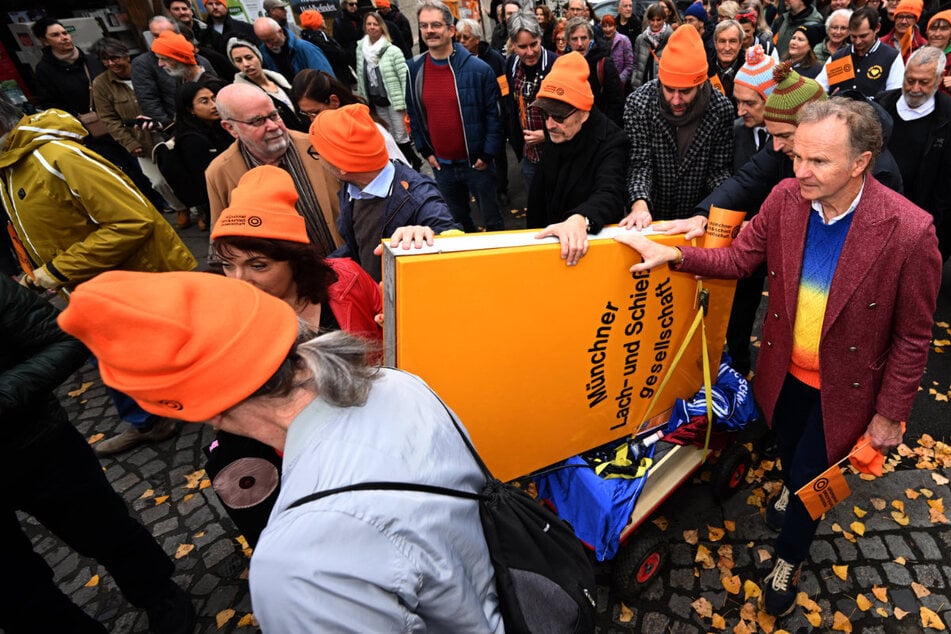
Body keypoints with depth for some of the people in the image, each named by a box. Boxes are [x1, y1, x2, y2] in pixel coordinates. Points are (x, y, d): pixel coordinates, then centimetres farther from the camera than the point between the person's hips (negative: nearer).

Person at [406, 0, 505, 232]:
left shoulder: (478, 68, -12)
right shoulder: (414, 69, 1)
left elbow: (495, 114, -9)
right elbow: (413, 115, 10)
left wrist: (487, 154, -12)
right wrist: (425, 151, 5)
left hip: (476, 163, -4)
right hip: (441, 165, 4)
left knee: (492, 219, 13)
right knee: (457, 221, 21)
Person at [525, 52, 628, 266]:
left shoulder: (610, 142, -21)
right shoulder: (555, 134, 0)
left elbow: (609, 194, -37)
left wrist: (580, 219, -58)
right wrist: (533, 232, 12)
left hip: (594, 241, -6)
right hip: (552, 236, 6)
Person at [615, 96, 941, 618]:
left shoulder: (909, 231, -26)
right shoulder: (786, 198, -16)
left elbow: (912, 337, -16)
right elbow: (738, 258, -4)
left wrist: (889, 415, -9)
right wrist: (672, 254, -19)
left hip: (842, 387, -3)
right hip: (785, 370, 4)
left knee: (810, 474, 12)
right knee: (787, 451, 27)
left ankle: (788, 561, 43)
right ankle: (792, 487, 65)